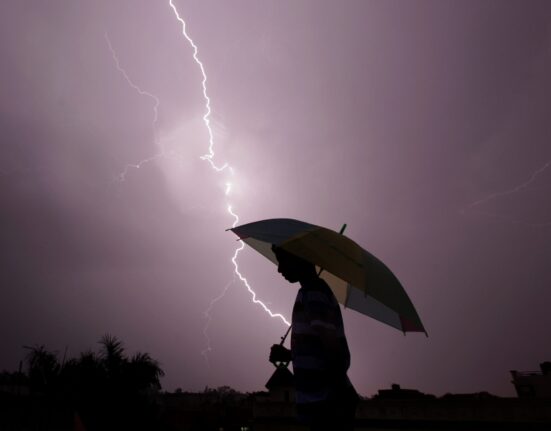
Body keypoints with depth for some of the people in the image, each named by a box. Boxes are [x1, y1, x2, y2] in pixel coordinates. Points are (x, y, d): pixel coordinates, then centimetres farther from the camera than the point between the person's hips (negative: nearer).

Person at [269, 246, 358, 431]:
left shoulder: (312, 293, -16)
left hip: (327, 406, -10)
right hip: (326, 403, 10)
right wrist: (289, 355, 11)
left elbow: (337, 354, -24)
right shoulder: (318, 290, 15)